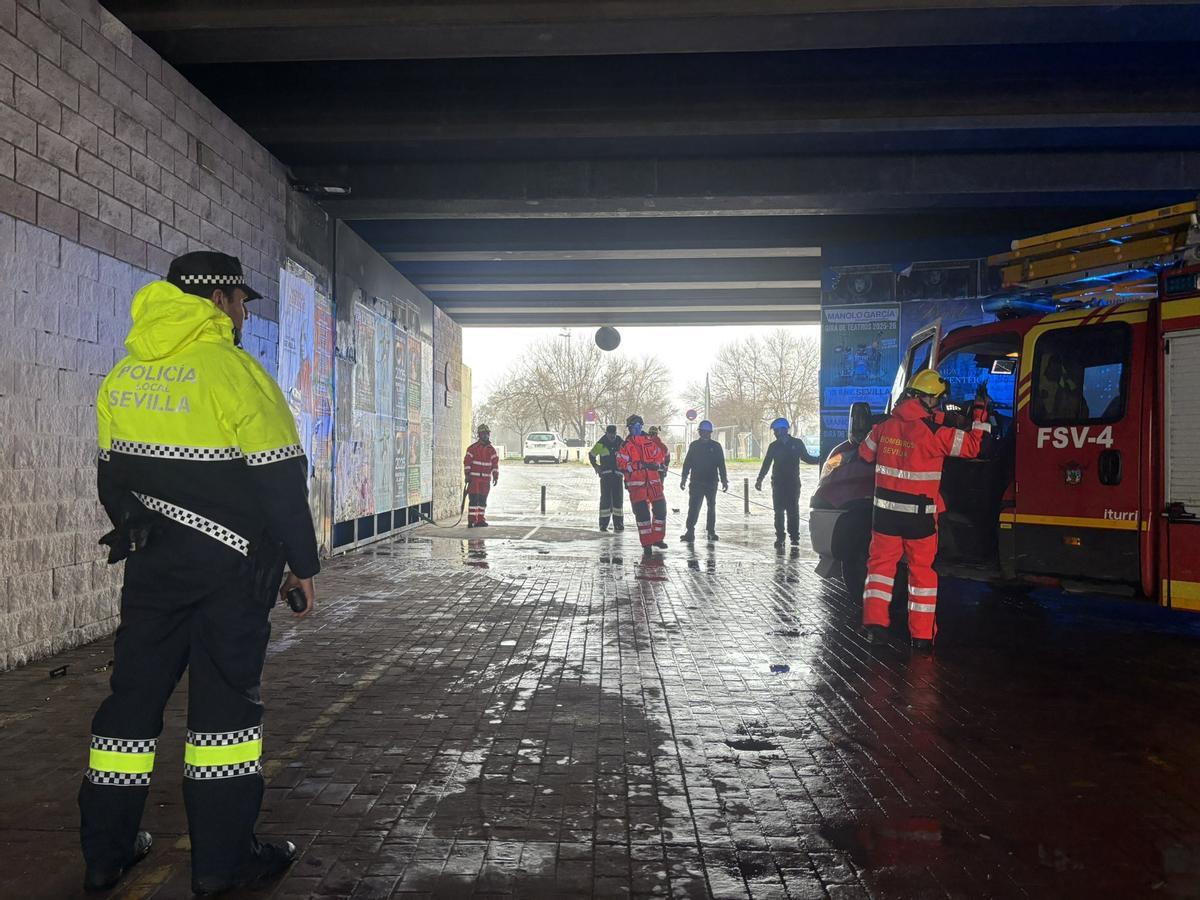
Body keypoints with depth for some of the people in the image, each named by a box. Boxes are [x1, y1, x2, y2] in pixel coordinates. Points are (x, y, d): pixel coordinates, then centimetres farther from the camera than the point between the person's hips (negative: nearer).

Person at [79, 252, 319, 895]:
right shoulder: (233, 371, -16)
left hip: (152, 563, 6)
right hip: (231, 567, -6)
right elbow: (280, 479, -14)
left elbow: (112, 475, 15)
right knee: (226, 698, 3)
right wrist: (302, 563, -5)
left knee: (134, 691, 13)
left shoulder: (123, 376, 7)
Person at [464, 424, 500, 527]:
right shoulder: (473, 448, -2)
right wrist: (467, 475, -8)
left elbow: (495, 463, 11)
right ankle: (471, 521, -6)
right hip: (474, 478, -5)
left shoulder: (491, 450, 11)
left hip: (486, 479, 5)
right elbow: (467, 461, -3)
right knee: (473, 499, -8)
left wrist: (496, 476, 4)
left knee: (483, 500, 8)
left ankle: (480, 520, 15)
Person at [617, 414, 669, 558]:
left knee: (660, 508, 5)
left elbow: (661, 456, 17)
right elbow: (621, 463, -7)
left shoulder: (651, 442, 11)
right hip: (636, 482, -4)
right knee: (641, 512, -6)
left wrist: (658, 466, -3)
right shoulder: (626, 445, 0)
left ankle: (657, 538, 23)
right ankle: (647, 544, 1)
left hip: (653, 480, 4)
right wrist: (638, 465, -17)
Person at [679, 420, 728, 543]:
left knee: (711, 507, 12)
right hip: (696, 482, -1)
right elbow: (687, 463, 6)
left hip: (711, 483, 1)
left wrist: (724, 480, 1)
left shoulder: (716, 446, 2)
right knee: (693, 507, -10)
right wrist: (684, 478, 1)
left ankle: (711, 531, 21)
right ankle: (690, 531, -11)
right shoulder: (694, 445, 4)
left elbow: (721, 465, 4)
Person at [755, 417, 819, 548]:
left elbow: (807, 458, 13)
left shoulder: (797, 443, 2)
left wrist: (821, 459, 1)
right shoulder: (774, 446, 6)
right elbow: (766, 464, 8)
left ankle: (794, 536, 6)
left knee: (793, 510, -2)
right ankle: (779, 537, 3)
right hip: (778, 483, 1)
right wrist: (760, 479, 4)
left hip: (793, 483, -1)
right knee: (779, 511, -1)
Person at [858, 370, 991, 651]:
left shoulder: (884, 426, 0)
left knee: (881, 562, 14)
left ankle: (875, 622, 4)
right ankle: (922, 635, 15)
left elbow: (865, 453, 14)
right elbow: (972, 446, -8)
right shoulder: (935, 433, -15)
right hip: (919, 514, -3)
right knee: (922, 569, 10)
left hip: (885, 511, 3)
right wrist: (981, 410, 0)